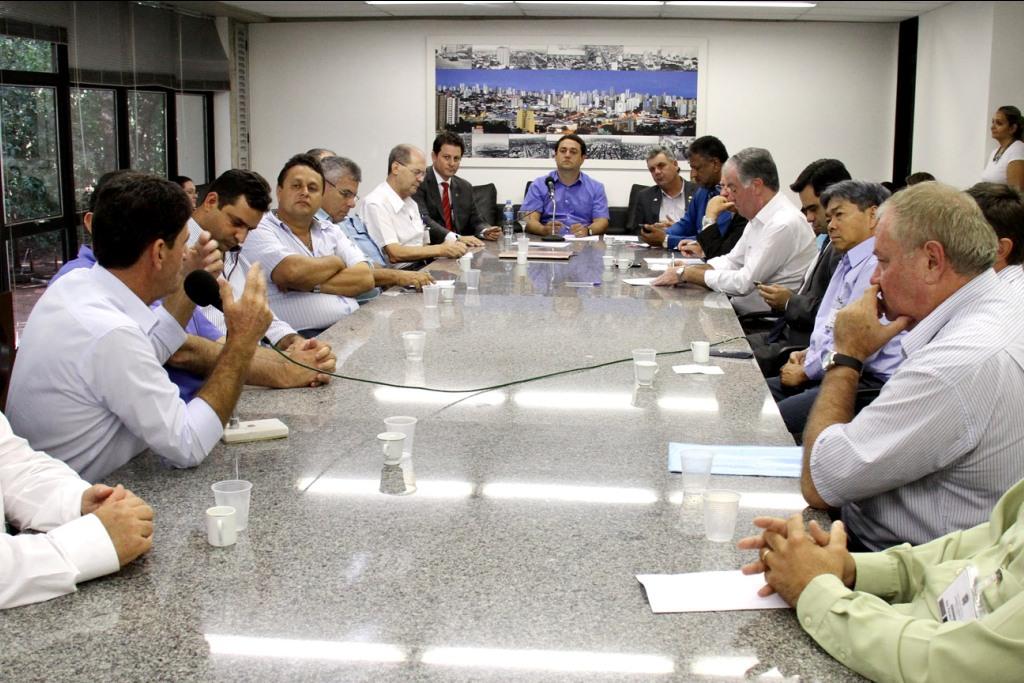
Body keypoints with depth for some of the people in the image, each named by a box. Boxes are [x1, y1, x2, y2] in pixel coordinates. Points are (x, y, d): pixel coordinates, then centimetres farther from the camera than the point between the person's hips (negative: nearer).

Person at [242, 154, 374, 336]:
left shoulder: (330, 231, 20)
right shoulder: (259, 230, 2)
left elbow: (365, 278, 6)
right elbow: (292, 272, -17)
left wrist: (311, 284, -8)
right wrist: (335, 262, 3)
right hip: (303, 336, -6)